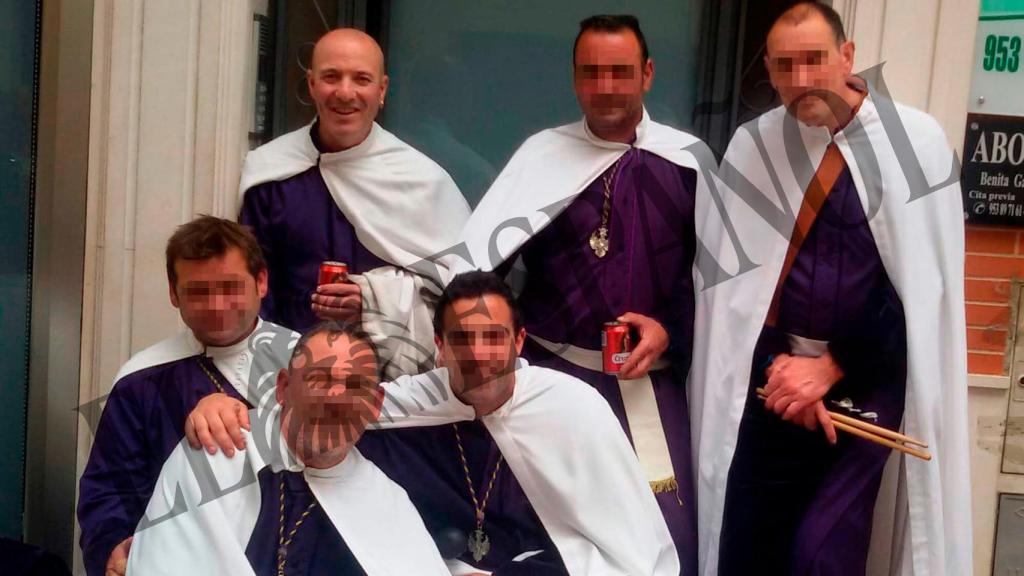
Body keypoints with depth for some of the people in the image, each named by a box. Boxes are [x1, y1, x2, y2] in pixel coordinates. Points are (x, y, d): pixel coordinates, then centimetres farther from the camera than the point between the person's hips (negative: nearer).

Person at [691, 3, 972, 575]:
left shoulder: (914, 142, -7)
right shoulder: (753, 146, 0)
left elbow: (922, 285, -7)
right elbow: (733, 273, 2)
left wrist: (830, 368, -9)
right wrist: (776, 364, -9)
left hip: (866, 378, -2)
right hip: (775, 371, 3)